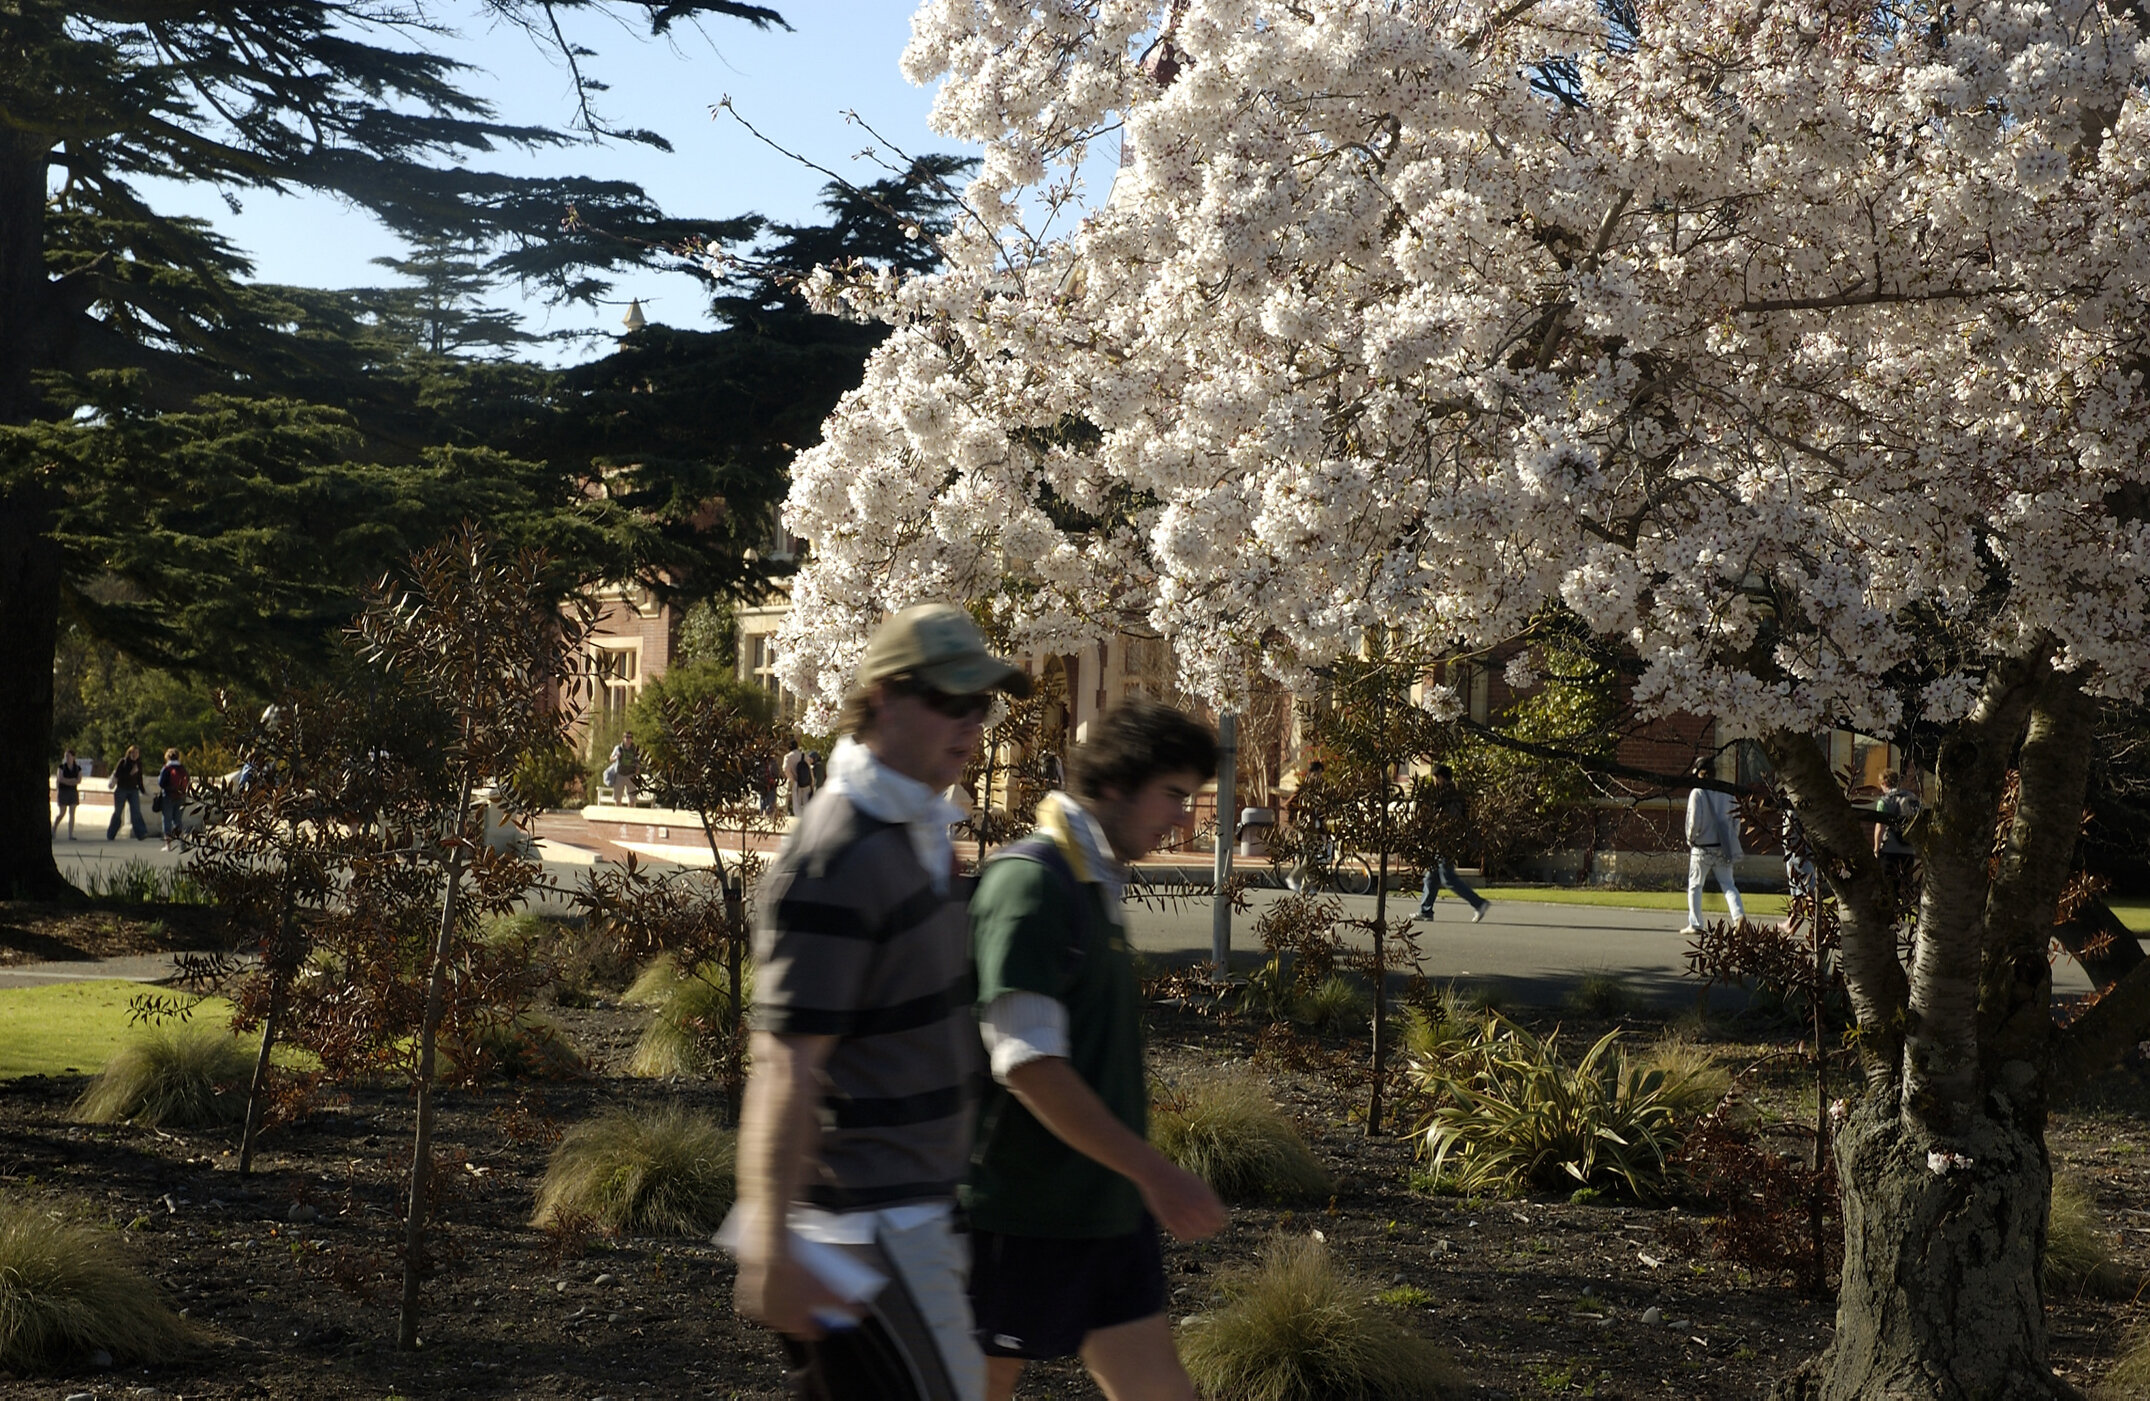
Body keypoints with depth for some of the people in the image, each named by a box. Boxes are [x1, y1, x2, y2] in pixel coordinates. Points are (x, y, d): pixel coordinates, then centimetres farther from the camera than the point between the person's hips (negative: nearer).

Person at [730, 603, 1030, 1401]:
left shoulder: (918, 827, 9)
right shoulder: (834, 862, -22)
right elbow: (786, 1067, -27)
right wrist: (772, 1248, -31)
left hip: (911, 1204, 9)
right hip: (863, 1220, -9)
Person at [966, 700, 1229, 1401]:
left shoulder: (1096, 885, 12)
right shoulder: (1028, 880, -17)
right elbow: (1027, 1064, -24)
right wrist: (1155, 1174, -24)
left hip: (1103, 1206, 9)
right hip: (1024, 1211, -9)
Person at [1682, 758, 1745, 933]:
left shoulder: (1697, 792, -11)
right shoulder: (1726, 792, 2)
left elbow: (1694, 821, -13)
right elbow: (1736, 818, 5)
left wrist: (1690, 840, 2)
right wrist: (1731, 840, 16)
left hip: (1702, 847, -4)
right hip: (1724, 847, 4)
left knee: (1695, 886, 9)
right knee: (1728, 884, 8)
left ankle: (1695, 924, 11)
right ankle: (1739, 914, -15)